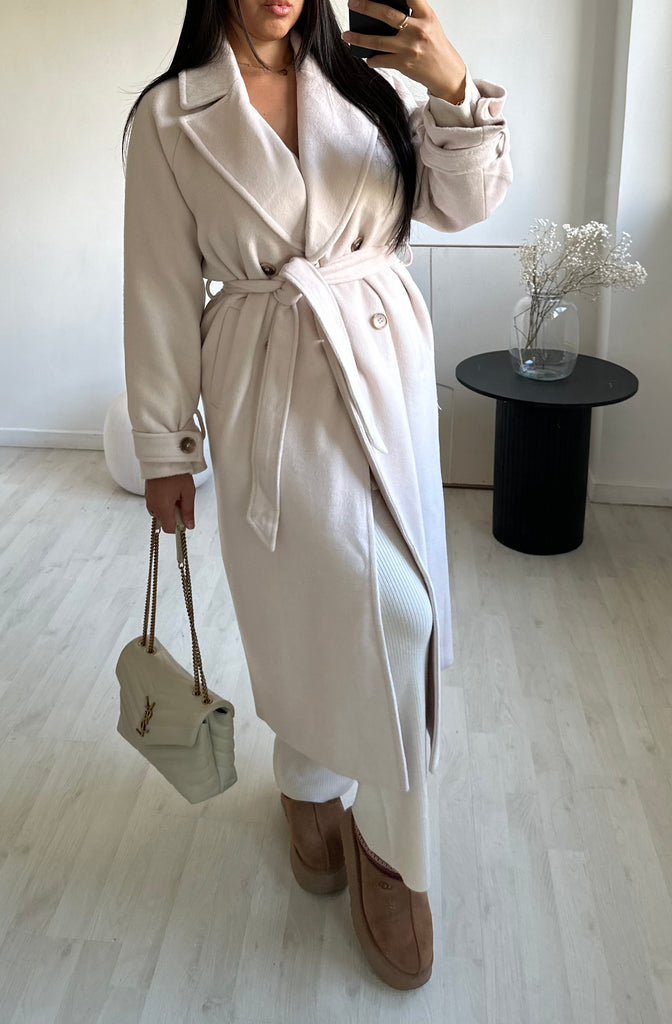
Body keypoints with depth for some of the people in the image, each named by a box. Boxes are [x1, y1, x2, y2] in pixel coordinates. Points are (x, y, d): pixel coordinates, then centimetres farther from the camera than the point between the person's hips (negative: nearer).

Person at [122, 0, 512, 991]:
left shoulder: (366, 80, 7)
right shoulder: (171, 116, -1)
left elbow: (463, 202, -1)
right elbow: (163, 288, -1)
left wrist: (455, 87, -20)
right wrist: (164, 446, 0)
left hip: (386, 372, 3)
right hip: (269, 390, -3)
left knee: (392, 611, 7)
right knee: (300, 604, 0)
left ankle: (386, 845, 29)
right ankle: (311, 786, 32)